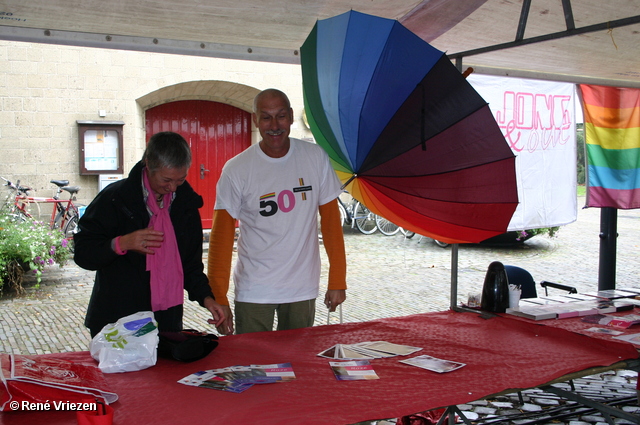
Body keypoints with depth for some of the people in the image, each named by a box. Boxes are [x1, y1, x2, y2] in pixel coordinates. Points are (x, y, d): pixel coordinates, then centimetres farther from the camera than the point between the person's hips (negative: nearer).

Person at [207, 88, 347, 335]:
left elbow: (330, 219, 1)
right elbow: (221, 236, -8)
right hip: (253, 292, -2)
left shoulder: (315, 158, -3)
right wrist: (218, 298, -13)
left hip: (303, 289, 2)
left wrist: (337, 280, -1)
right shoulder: (236, 170, -9)